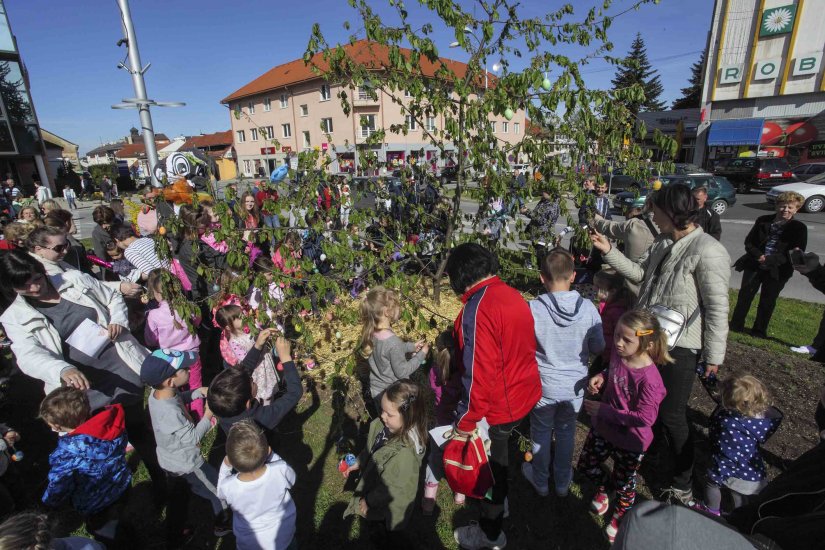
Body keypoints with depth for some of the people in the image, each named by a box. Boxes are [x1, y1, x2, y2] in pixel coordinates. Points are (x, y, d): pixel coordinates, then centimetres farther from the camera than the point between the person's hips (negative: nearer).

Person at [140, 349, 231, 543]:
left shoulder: (157, 392, -17)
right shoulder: (171, 413, -41)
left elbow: (178, 399, 6)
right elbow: (194, 438, -27)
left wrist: (198, 392, -7)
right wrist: (208, 415, -20)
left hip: (169, 461, 8)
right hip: (186, 464, -8)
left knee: (177, 498, 31)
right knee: (219, 491, 18)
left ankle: (174, 534, 53)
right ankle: (223, 525, 41)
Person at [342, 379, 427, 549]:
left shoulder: (405, 452, -41)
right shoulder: (383, 425, -20)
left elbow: (390, 486, -28)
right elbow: (371, 448, 2)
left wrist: (369, 501, -14)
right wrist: (358, 463, 9)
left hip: (388, 507, -6)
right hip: (374, 485, 6)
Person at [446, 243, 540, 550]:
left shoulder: (478, 308, -27)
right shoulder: (512, 294, -1)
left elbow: (478, 373, -27)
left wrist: (466, 420, -16)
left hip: (497, 408, -8)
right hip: (524, 395, 8)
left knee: (489, 464, 16)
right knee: (497, 456, 30)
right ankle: (498, 503, 55)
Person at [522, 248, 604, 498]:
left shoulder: (533, 309, -24)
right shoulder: (588, 308, -17)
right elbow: (598, 347, -5)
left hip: (544, 386, -2)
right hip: (575, 386, 2)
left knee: (541, 432, 20)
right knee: (566, 432, 23)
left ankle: (540, 481, 40)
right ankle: (562, 482, 42)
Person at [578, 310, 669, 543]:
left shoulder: (649, 379, -34)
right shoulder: (618, 352, -14)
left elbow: (645, 418, -29)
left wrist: (604, 411, -26)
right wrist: (601, 377, -13)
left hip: (630, 441, -6)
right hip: (603, 428, 6)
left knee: (623, 482, 22)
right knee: (586, 464, 23)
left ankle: (621, 514, 53)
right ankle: (601, 489, 56)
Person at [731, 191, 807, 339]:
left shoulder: (799, 228, -2)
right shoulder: (763, 221, 2)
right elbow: (749, 242, 3)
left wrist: (770, 259, -19)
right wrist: (758, 256, -15)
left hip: (777, 270, -1)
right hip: (754, 265, 2)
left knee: (767, 300, 6)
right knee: (745, 295, 5)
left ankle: (759, 331, 19)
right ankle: (736, 325, 17)